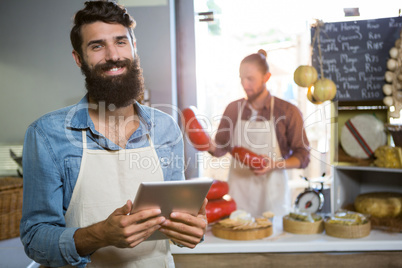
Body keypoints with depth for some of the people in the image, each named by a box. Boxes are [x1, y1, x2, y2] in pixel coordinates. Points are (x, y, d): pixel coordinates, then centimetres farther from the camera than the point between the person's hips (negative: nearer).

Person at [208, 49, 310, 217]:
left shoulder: (288, 112, -3)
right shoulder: (233, 109, 7)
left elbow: (303, 156, -2)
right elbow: (222, 148, 12)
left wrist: (275, 164, -18)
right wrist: (210, 146, -9)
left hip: (272, 193, -2)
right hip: (238, 190, 2)